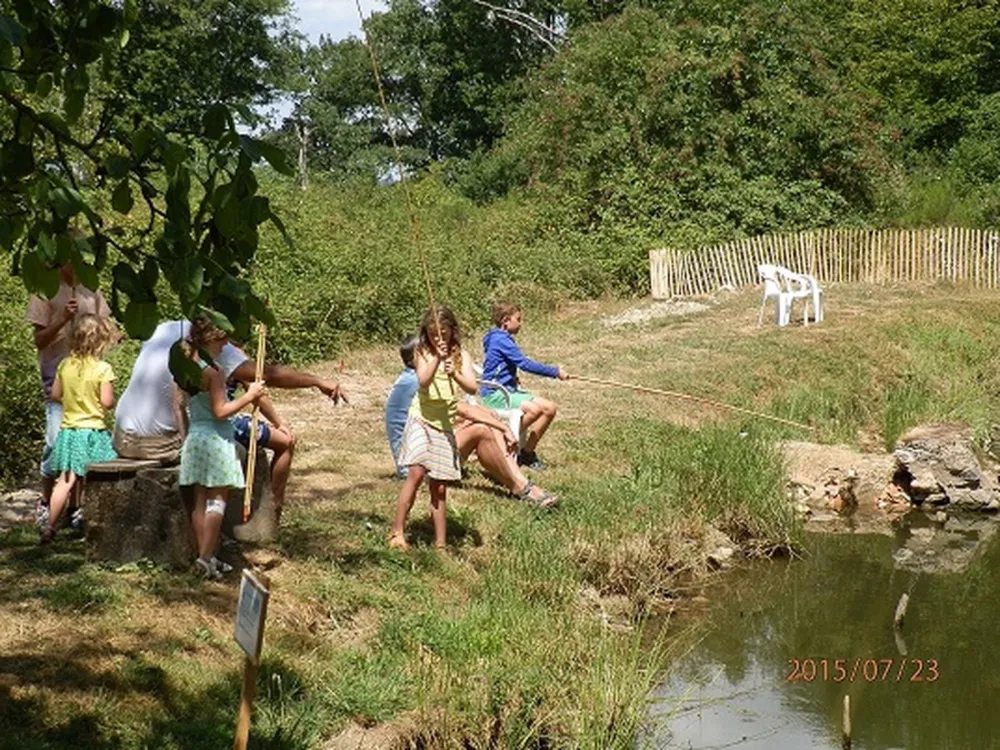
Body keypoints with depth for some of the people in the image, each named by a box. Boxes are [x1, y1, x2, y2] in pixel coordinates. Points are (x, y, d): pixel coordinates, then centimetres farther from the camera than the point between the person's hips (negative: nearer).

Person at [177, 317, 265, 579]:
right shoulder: (213, 371, -17)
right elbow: (220, 411, -18)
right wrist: (249, 396, -12)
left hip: (194, 437, 8)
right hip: (216, 439, -8)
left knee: (201, 500, 9)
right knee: (217, 500, -2)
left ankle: (204, 555, 13)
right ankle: (206, 557, -8)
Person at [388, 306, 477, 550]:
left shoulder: (460, 356, 6)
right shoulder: (422, 354, 2)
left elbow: (472, 387, -9)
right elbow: (423, 382, -15)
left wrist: (454, 375, -27)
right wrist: (436, 358, -25)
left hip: (445, 425, 3)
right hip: (421, 420, -3)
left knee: (439, 488, 5)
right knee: (417, 472, -21)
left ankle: (440, 544, 10)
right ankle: (397, 532, -15)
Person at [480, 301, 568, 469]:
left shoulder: (504, 339, 18)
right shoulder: (500, 340, -14)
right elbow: (525, 364, -18)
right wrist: (555, 372, -14)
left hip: (508, 390, 10)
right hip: (494, 394, -10)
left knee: (549, 408, -2)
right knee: (533, 409, -31)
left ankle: (527, 453, 4)